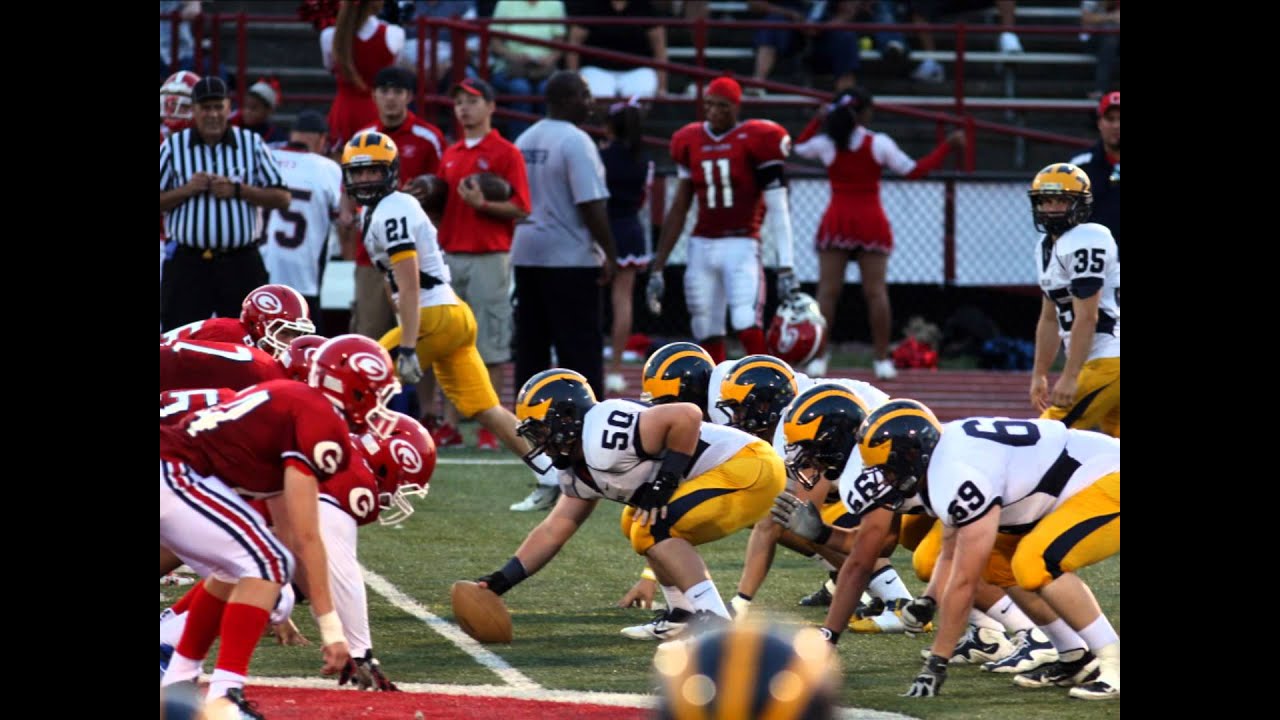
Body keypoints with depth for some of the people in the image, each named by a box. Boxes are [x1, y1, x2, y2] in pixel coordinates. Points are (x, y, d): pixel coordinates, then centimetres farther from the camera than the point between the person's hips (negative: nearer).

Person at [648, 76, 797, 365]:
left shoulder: (755, 141, -6)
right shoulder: (691, 142, 9)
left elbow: (777, 208, -7)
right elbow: (679, 210, 16)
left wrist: (785, 266, -14)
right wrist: (657, 268, 15)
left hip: (741, 246, -5)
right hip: (702, 247, 5)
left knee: (748, 327, -21)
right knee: (708, 338, 4)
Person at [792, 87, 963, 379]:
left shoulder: (825, 143, -1)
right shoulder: (879, 143, -6)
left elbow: (799, 147, 21)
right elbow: (913, 171, 0)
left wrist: (817, 120, 28)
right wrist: (948, 146, 7)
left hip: (836, 221, 1)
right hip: (871, 222, -1)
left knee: (827, 290, 1)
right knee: (876, 291, 3)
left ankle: (818, 358, -4)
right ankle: (882, 360, 2)